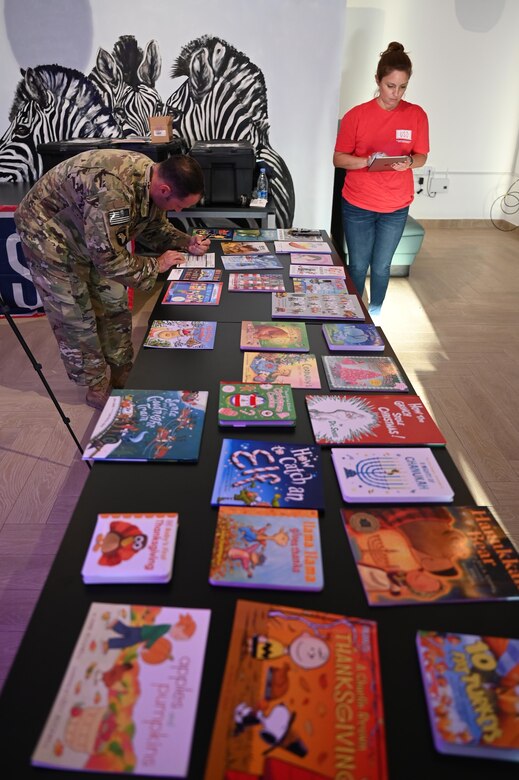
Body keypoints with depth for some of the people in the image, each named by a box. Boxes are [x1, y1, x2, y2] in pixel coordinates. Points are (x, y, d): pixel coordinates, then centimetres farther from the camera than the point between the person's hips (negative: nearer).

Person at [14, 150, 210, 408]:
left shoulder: (152, 178, -13)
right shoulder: (112, 189, -41)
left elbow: (155, 227, 4)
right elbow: (110, 259, -36)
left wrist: (187, 242, -13)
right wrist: (156, 265, -22)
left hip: (95, 239, 8)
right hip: (50, 236, -8)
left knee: (114, 306, 8)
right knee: (76, 318, -1)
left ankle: (121, 376, 24)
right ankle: (98, 387, 16)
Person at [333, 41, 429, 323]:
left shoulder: (416, 115, -2)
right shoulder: (356, 115, -7)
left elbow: (421, 156, 5)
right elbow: (338, 158, -5)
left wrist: (409, 162, -19)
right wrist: (367, 161, -23)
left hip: (396, 207, 2)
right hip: (357, 205, -1)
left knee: (381, 266, 11)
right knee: (358, 265, 8)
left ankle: (375, 313, 33)